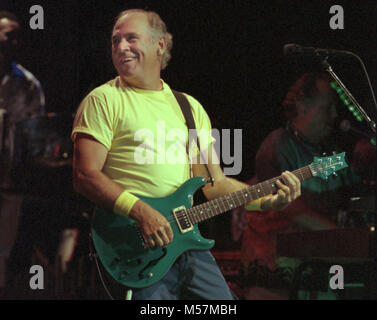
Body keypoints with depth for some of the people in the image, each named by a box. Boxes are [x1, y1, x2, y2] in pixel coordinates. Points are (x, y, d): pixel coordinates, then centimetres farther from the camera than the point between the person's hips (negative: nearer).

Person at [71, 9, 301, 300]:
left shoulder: (189, 107, 18)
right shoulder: (104, 101, 1)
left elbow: (215, 184, 18)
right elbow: (86, 177, -9)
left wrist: (267, 200, 4)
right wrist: (141, 212, -20)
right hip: (135, 244, -5)